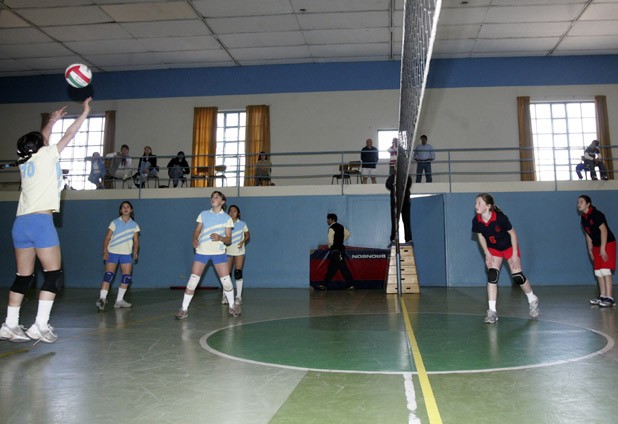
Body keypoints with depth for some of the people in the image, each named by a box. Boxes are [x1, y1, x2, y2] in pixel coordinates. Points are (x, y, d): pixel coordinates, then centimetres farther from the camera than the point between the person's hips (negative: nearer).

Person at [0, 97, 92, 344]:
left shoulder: (25, 161, 18)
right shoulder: (45, 156, 2)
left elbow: (40, 139, 36)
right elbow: (69, 135, 9)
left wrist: (52, 120, 48)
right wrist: (84, 113, 18)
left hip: (21, 222, 8)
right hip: (40, 221, -8)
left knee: (23, 276, 11)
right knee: (54, 273, -4)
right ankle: (40, 326, -9)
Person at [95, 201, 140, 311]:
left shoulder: (134, 225, 9)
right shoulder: (115, 223, 3)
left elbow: (136, 241, 8)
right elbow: (107, 238, -1)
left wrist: (135, 252, -8)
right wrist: (105, 251, -14)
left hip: (126, 254, 3)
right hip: (112, 252, -3)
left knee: (127, 277, 0)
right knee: (108, 274, -14)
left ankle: (119, 300, 10)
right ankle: (102, 298, -18)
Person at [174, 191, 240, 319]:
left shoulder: (227, 218, 2)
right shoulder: (203, 214, 7)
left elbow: (229, 239, 1)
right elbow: (197, 231, 9)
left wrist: (220, 238, -20)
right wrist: (195, 239, -13)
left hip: (218, 252, -1)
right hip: (201, 251, 1)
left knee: (226, 280, -3)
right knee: (193, 280, -5)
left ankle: (232, 306, 19)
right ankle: (184, 309, 4)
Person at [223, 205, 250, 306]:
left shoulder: (242, 224, 2)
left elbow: (248, 235, 6)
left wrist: (243, 242, -13)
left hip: (239, 252, -1)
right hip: (228, 251, 1)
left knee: (238, 273, -8)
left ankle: (239, 296, 1)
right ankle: (225, 296, 13)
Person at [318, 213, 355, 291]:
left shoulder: (331, 228, -15)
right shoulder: (340, 226, 12)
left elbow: (330, 241, -19)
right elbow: (348, 234, 20)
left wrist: (329, 246, 2)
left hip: (335, 251, -9)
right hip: (341, 249, 9)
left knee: (343, 268, -5)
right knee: (331, 268, 11)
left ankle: (351, 284, -2)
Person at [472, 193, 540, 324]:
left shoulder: (500, 217, -32)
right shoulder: (476, 221, -21)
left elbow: (512, 233, -18)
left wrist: (515, 253, -15)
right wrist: (487, 254, -6)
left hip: (509, 247, -3)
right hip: (493, 250, 3)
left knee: (517, 277, 1)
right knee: (492, 277, -11)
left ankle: (533, 301, 29)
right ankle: (492, 311, -7)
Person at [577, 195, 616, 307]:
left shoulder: (596, 214, -16)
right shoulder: (584, 218, 8)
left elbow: (604, 230, -19)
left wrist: (602, 249, -21)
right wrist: (590, 250, 13)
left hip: (608, 244, -9)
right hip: (597, 246, 9)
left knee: (605, 270, -14)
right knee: (598, 272, 8)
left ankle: (610, 298, -14)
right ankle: (603, 296, 13)